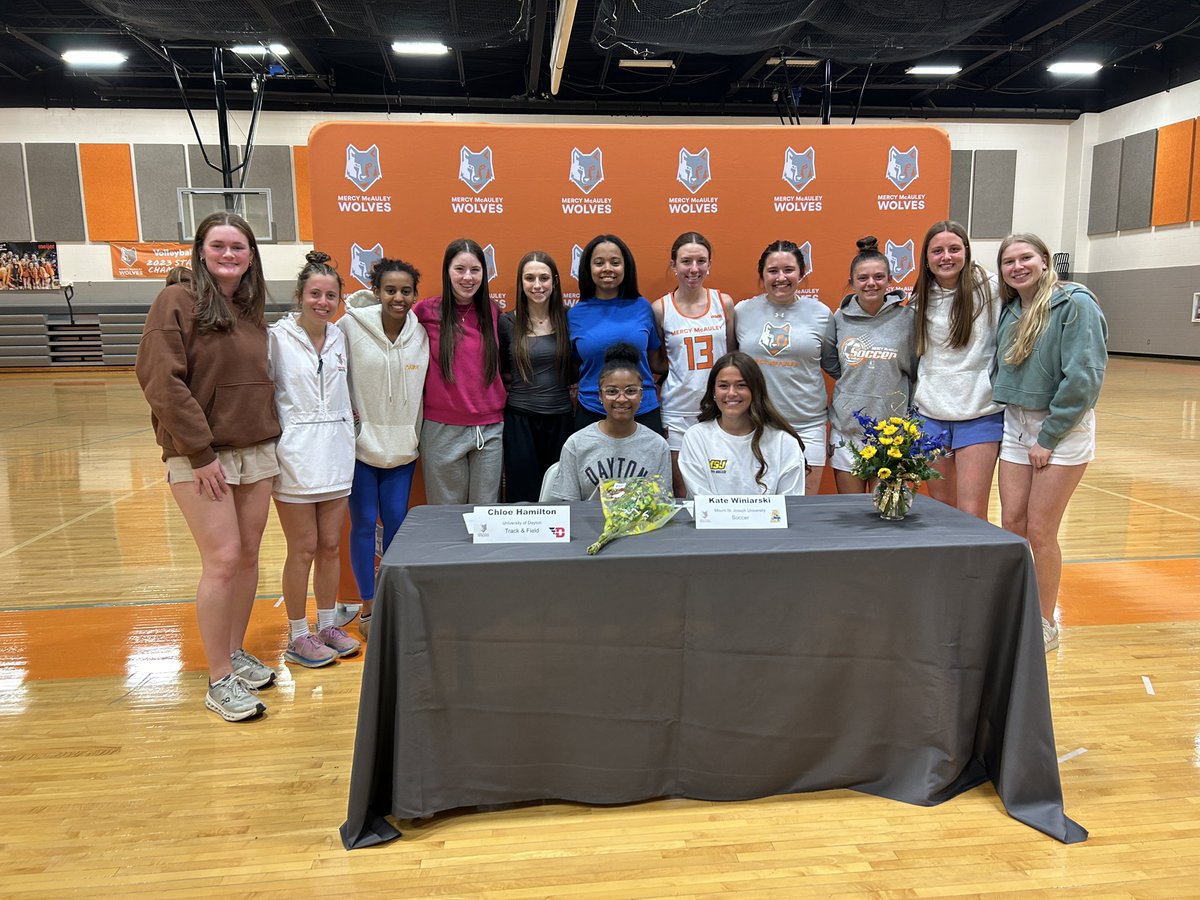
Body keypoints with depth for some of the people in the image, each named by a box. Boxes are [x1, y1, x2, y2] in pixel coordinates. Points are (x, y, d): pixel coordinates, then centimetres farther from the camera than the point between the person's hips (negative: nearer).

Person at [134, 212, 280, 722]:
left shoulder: (251, 310, 12)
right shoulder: (177, 302, -8)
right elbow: (161, 381, -14)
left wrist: (268, 437, 6)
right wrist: (201, 453, -16)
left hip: (257, 451, 6)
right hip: (200, 457, -6)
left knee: (249, 555, 10)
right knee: (223, 559, -6)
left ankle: (235, 653, 27)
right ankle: (219, 680, 7)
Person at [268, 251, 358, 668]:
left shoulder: (340, 337, 8)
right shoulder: (276, 337, -8)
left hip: (335, 453, 5)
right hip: (295, 455, -5)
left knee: (331, 546, 11)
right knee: (303, 549, 3)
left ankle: (327, 626, 27)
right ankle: (298, 637, 17)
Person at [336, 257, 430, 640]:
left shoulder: (422, 334, -2)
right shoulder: (351, 325, -10)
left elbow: (426, 387, 6)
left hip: (402, 446, 3)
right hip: (360, 442, -2)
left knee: (397, 522, 7)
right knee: (364, 525, 3)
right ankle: (367, 607, 16)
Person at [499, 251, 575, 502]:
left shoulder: (567, 319, 3)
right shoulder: (507, 322, -1)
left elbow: (575, 370, 9)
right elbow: (499, 373, 8)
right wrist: (521, 381, -4)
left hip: (561, 418, 2)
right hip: (520, 420, -1)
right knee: (522, 496, 3)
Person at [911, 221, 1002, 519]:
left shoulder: (990, 288, -6)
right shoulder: (921, 299, 9)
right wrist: (917, 399, 11)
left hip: (980, 414, -4)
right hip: (931, 414, 4)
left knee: (971, 515, -7)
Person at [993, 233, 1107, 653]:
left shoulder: (1075, 304, -13)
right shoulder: (1010, 311, 8)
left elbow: (1084, 376, -18)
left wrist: (1049, 437, -16)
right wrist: (1009, 413, 6)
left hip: (1062, 429, -6)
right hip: (1016, 425, 6)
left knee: (1040, 532, -2)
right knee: (1011, 525, 6)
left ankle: (1046, 627, 14)